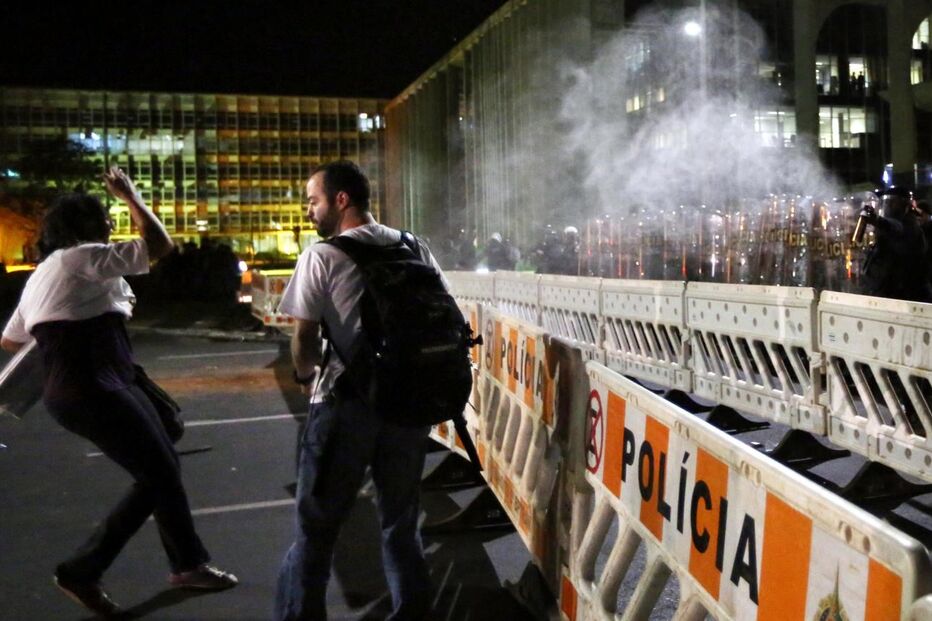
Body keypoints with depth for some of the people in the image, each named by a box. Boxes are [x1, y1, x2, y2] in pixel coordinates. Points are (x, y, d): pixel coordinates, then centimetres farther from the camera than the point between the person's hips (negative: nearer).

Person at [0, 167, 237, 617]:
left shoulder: (43, 274, 20)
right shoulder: (82, 257, -10)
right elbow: (159, 245, -15)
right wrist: (130, 196, -3)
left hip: (93, 387, 10)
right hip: (92, 391, -10)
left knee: (164, 466, 13)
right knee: (157, 477, -5)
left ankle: (187, 563, 22)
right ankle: (81, 571, 8)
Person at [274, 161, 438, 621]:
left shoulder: (321, 256, -7)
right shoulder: (415, 249, 7)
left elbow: (304, 336, -8)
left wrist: (307, 377, 10)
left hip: (346, 403, -4)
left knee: (316, 528, 8)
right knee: (401, 523, 17)